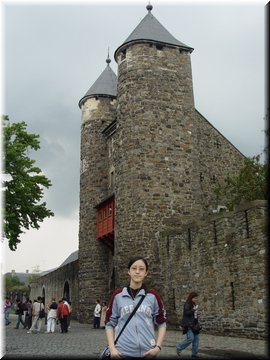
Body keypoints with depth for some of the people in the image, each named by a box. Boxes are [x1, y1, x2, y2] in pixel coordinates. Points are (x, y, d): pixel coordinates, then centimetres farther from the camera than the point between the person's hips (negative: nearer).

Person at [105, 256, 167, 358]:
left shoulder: (153, 296, 2)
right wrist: (112, 348, -5)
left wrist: (158, 347, -4)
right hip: (123, 352, 0)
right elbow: (110, 323, 5)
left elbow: (161, 323, 7)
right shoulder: (117, 295, 1)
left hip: (147, 352, 1)